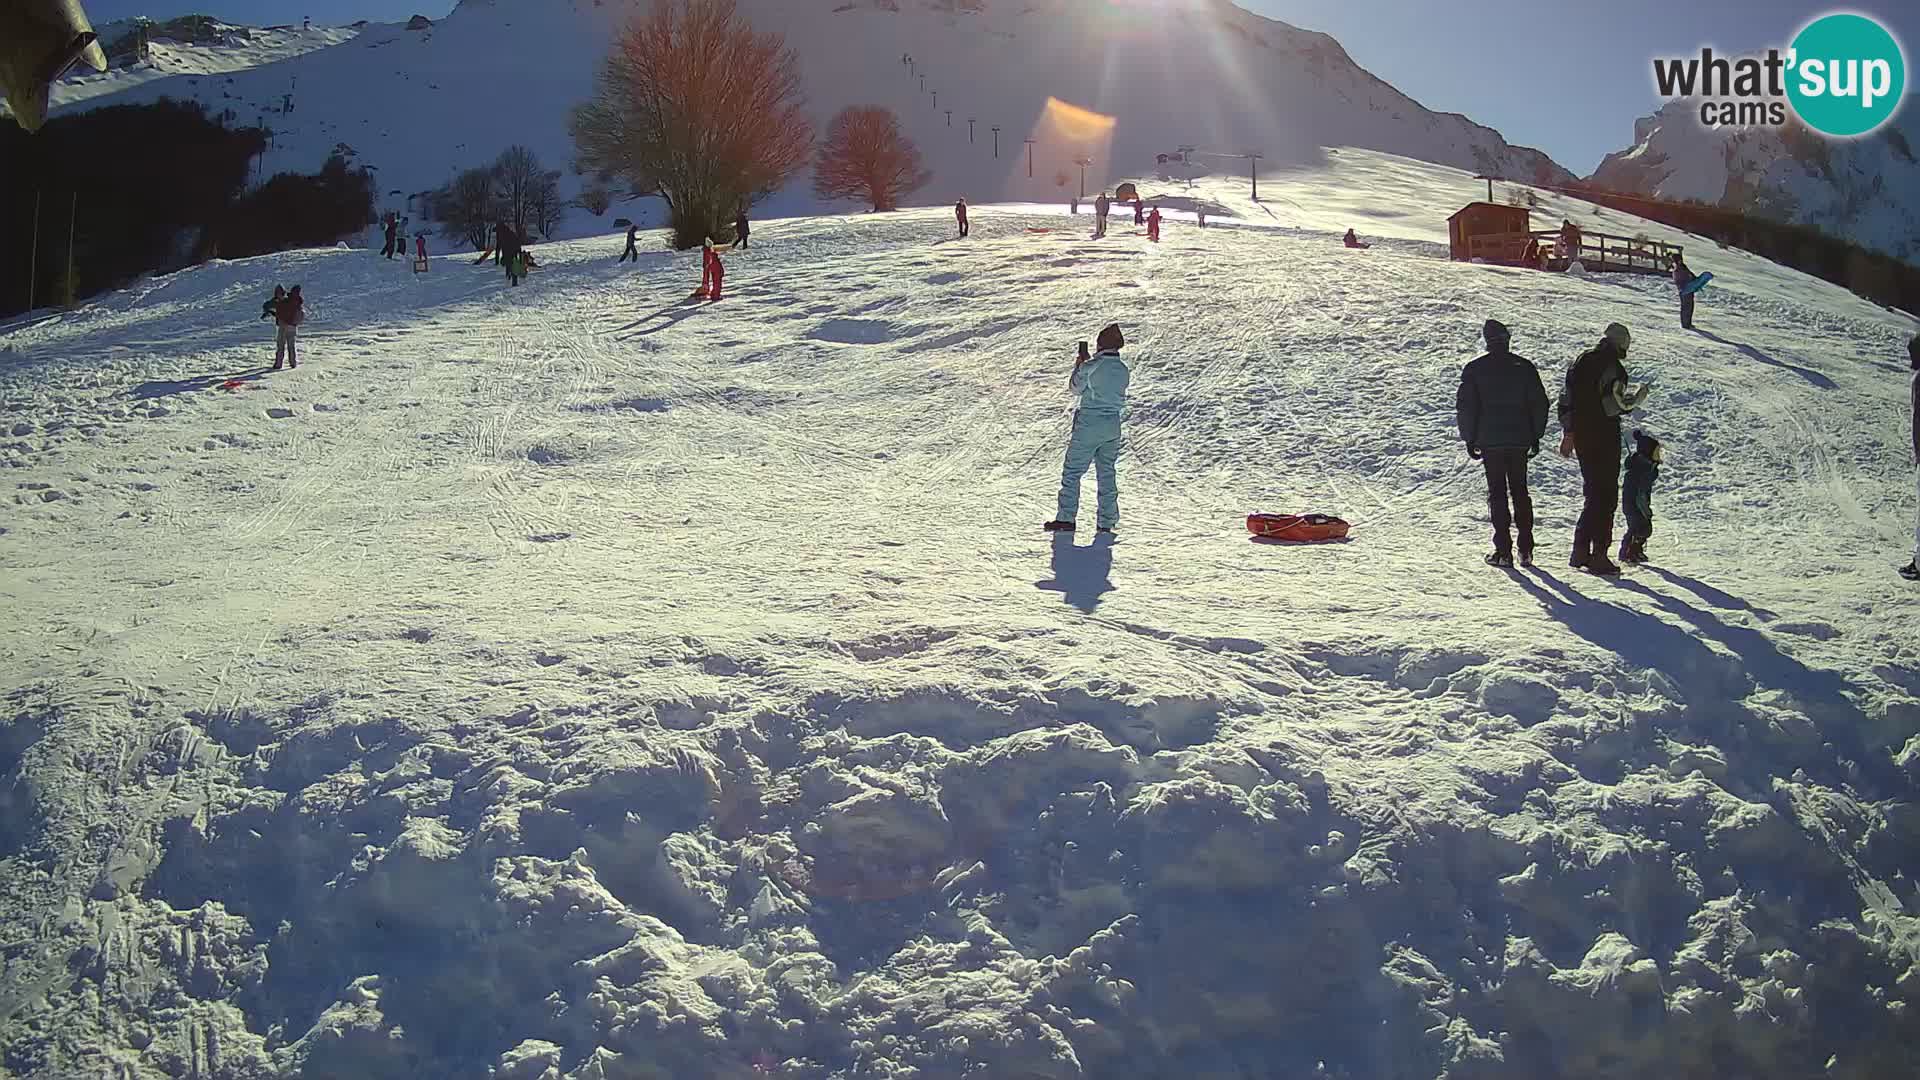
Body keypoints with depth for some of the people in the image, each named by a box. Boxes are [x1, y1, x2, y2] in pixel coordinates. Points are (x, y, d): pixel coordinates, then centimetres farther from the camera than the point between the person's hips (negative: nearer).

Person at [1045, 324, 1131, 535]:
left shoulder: (1091, 366, -14)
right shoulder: (1124, 370, 2)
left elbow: (1075, 387, 0)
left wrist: (1079, 366, 16)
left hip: (1089, 424, -5)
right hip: (1113, 426, 5)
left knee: (1072, 472, 3)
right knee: (1107, 474, 13)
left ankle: (1066, 518, 1)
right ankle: (1106, 522, 13)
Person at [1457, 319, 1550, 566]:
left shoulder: (1474, 369, -4)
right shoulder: (1524, 367, 2)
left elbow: (1465, 407, -4)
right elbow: (1539, 403, 5)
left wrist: (1469, 439, 5)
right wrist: (1536, 435, 13)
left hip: (1490, 441, -2)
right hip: (1520, 441, 2)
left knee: (1497, 495, 2)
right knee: (1520, 493, 12)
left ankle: (1503, 551, -4)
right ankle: (1525, 550, 10)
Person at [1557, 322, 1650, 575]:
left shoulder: (1582, 361, 12)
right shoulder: (1613, 367, -12)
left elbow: (1566, 398, 15)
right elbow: (1614, 405, -20)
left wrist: (1568, 433, 19)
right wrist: (1636, 399, -2)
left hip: (1581, 435, 8)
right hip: (1604, 436, -8)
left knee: (1592, 492, 17)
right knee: (1606, 495, -2)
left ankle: (1581, 550, 17)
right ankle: (1598, 555, -6)